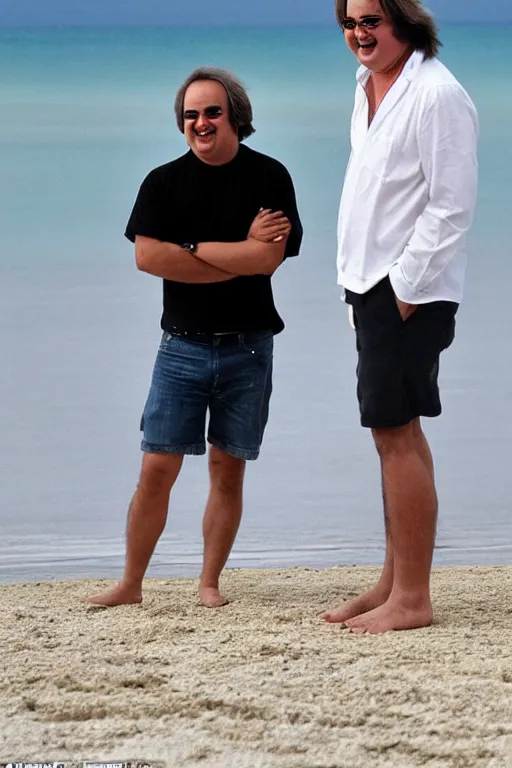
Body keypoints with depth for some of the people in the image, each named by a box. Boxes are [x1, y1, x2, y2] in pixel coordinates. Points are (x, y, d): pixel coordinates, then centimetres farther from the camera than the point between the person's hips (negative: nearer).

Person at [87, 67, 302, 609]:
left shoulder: (269, 178, -1)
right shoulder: (164, 182, 4)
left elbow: (269, 258, -15)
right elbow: (147, 256, -11)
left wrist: (190, 250, -12)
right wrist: (239, 255, -12)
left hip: (247, 347, -1)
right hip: (182, 345, 1)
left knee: (228, 470, 4)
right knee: (157, 469, -3)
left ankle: (209, 583, 13)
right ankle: (131, 584, 2)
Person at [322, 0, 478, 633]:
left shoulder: (436, 94, -15)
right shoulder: (369, 90, 13)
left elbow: (451, 206, -18)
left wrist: (405, 288, -17)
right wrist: (357, 280, 14)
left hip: (410, 290, -9)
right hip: (372, 284, 9)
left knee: (396, 434, -9)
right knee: (394, 433, 14)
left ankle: (412, 599, -4)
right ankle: (393, 581, 22)